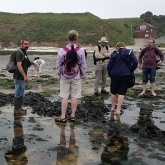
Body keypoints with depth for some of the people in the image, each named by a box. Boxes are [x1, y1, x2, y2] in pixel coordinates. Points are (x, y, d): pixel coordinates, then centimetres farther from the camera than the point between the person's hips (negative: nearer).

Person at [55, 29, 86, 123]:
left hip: (65, 77, 0)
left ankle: (63, 117, 9)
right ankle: (73, 116, 15)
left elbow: (58, 65, -1)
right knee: (75, 97, 7)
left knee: (65, 97, 5)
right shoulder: (81, 51, -7)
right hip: (76, 77, 0)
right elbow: (83, 65, 0)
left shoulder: (62, 50, -7)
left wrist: (60, 74, 13)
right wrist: (81, 74, 14)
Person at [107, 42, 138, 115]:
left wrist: (110, 75, 12)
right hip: (125, 75, -1)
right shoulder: (129, 52, 3)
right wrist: (131, 71, 6)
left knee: (113, 92, 17)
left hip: (115, 75, 1)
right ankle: (118, 110, -1)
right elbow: (135, 62, -7)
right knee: (121, 93, 2)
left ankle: (113, 107, 28)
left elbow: (109, 66, 1)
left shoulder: (114, 54, 4)